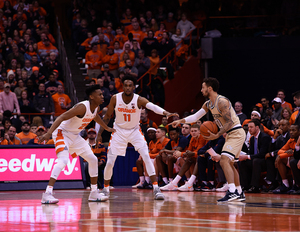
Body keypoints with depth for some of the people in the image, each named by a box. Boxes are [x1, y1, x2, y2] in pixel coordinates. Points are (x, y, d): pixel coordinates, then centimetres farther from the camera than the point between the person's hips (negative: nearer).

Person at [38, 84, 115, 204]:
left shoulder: (96, 108, 0)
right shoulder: (82, 107, -28)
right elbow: (62, 117, -33)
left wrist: (107, 128, 42)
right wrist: (48, 133, -43)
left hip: (75, 136, 10)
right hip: (63, 133, -10)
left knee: (93, 159, 9)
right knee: (63, 160, -30)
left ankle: (94, 193, 19)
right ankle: (47, 194, -34)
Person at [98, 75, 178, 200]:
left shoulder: (139, 100, -20)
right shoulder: (115, 99, -14)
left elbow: (152, 106, -41)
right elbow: (107, 116, 0)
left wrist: (165, 113, -60)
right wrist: (100, 133, -3)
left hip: (135, 131, -1)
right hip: (119, 131, 1)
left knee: (147, 157, -17)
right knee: (110, 162, -2)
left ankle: (156, 189, -16)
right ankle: (105, 189, 19)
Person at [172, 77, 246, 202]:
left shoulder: (221, 102, -21)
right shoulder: (208, 104, 10)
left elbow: (230, 122, -24)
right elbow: (195, 117, 17)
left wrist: (217, 135, -26)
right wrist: (181, 121, 5)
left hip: (236, 132, -11)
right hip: (230, 134, 11)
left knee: (224, 160, -22)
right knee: (229, 163, 18)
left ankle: (232, 192, -28)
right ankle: (239, 193, 26)